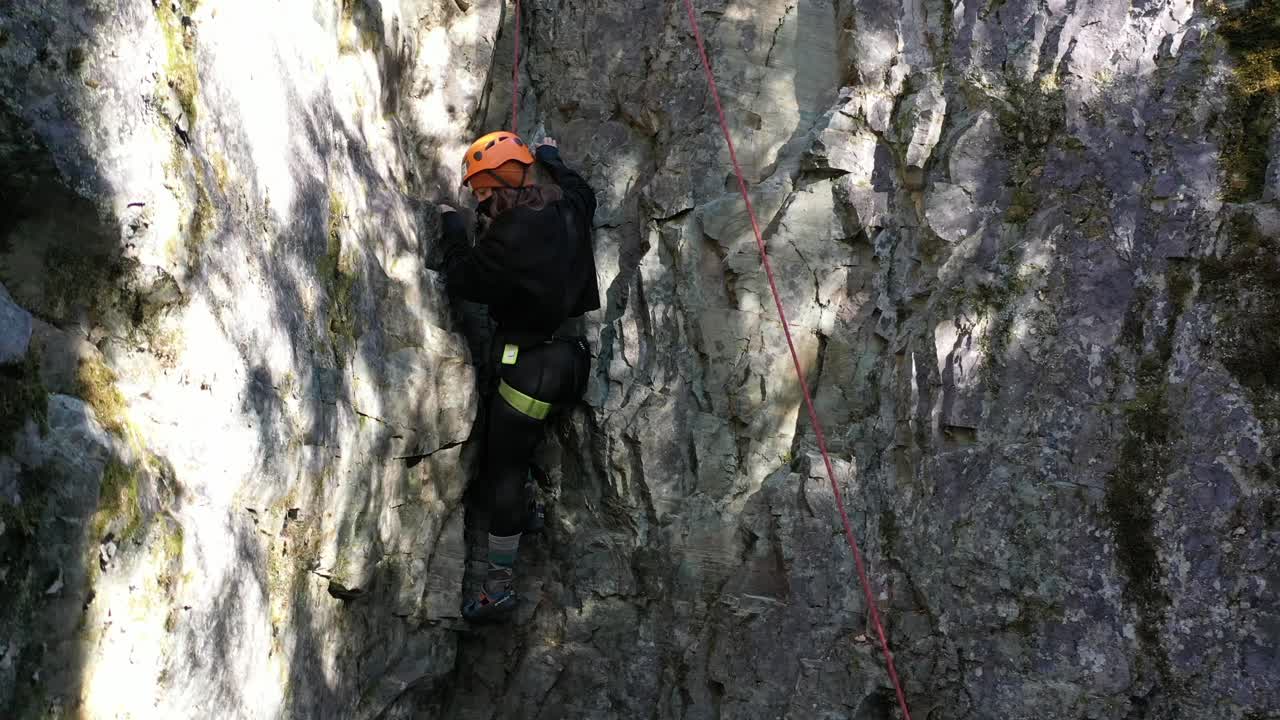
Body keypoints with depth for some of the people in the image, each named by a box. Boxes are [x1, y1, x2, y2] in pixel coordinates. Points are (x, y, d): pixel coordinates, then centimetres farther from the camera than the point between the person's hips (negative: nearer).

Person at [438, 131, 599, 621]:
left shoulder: (508, 237, -22)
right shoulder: (565, 207, 1)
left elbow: (464, 281, -7)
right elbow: (582, 190, 27)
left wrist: (452, 229, 8)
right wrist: (551, 157, 44)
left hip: (531, 364, -8)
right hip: (573, 355, 8)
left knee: (504, 472, -2)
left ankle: (500, 583, 1)